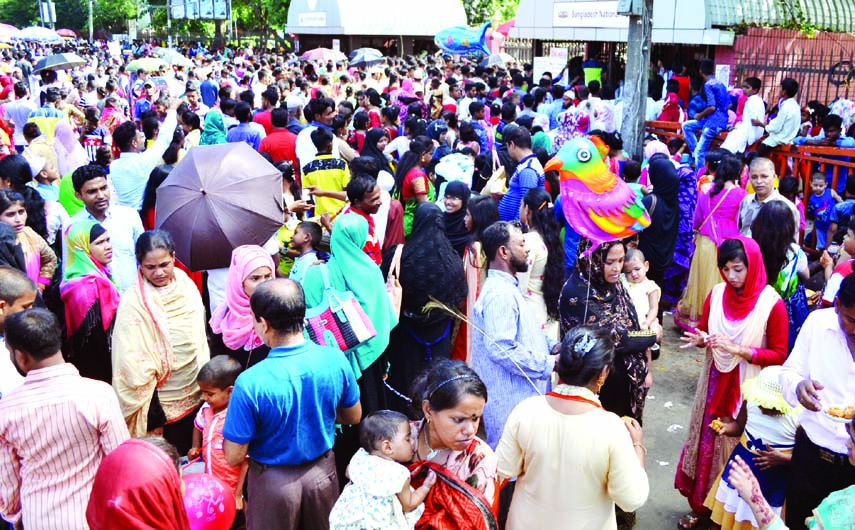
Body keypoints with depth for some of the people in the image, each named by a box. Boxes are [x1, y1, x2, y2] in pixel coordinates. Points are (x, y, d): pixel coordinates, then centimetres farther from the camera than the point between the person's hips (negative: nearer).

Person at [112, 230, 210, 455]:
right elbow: (133, 363, -16)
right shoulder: (133, 303, -16)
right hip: (163, 402, -5)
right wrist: (151, 409, -16)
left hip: (197, 393, 5)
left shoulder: (187, 285, 0)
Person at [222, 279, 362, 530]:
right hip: (322, 472, 3)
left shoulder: (250, 383, -30)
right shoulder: (335, 359, -18)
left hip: (274, 481, -3)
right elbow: (354, 417, -1)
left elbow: (234, 457, -19)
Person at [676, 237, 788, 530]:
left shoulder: (772, 304, -16)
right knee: (706, 440, 13)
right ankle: (700, 505, 30)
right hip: (715, 383, 4)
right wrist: (700, 339, -14)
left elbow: (778, 355, -11)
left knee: (735, 449, 8)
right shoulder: (717, 293, -3)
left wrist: (739, 349, -23)